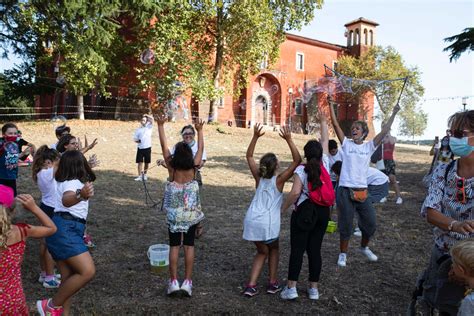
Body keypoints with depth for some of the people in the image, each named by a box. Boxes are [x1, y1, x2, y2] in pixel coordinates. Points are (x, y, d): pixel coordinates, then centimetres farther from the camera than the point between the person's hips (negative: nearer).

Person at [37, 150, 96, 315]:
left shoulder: (66, 182, 19)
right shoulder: (72, 183, -10)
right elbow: (66, 200, -36)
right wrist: (80, 195, -57)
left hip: (66, 231, 10)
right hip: (65, 230, -10)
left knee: (69, 278, 9)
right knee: (88, 272, -19)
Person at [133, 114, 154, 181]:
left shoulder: (149, 127, 4)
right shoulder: (138, 129, 7)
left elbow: (152, 119, -10)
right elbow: (135, 139, 7)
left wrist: (146, 115, -3)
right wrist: (138, 141, -12)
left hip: (147, 148, 0)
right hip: (140, 148, 0)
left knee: (147, 162, 8)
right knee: (139, 162, -2)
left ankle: (145, 174, 25)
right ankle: (140, 176, 3)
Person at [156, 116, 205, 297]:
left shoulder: (171, 166, -8)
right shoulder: (193, 167, -7)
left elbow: (164, 146, -2)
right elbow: (200, 148, 7)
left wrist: (160, 126, 4)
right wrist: (200, 131, 17)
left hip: (174, 212, 0)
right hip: (192, 212, 1)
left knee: (174, 246, 7)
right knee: (189, 245, 7)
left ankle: (173, 282, 9)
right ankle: (187, 281, 9)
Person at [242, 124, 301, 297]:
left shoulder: (259, 177, 6)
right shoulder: (279, 180, -5)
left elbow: (249, 156, 16)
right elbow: (297, 160, -8)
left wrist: (255, 136, 9)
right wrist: (288, 139, -12)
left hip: (252, 220, 4)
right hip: (268, 221, -4)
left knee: (262, 251, 23)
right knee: (273, 249, 25)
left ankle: (251, 286, 13)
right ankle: (273, 283, 27)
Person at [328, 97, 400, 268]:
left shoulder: (369, 146, 7)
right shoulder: (346, 143, 1)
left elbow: (384, 131, 3)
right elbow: (335, 124, -4)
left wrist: (394, 113, 1)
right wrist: (330, 104, -8)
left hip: (362, 191, 3)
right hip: (345, 190, -2)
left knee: (370, 223, 12)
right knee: (345, 225, 6)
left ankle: (364, 247, 39)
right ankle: (343, 254, 25)